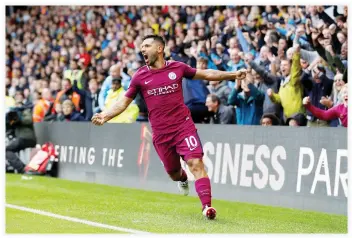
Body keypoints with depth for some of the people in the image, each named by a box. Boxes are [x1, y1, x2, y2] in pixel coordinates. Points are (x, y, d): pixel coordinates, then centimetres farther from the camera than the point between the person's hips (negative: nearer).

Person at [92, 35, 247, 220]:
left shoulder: (177, 68, 0)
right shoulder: (140, 76, 2)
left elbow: (206, 74, 13)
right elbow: (123, 102, 8)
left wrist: (232, 75, 7)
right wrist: (105, 115, -8)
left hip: (184, 126, -2)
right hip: (160, 133, 2)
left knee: (196, 164, -17)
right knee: (173, 172, 12)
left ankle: (206, 206, -17)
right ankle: (182, 178, 50)